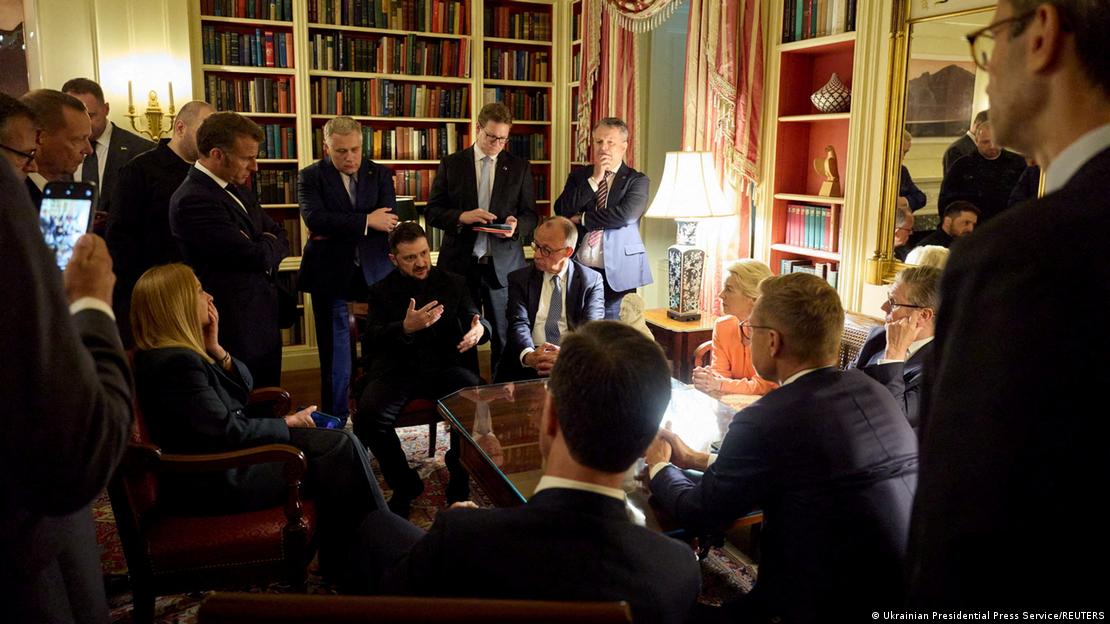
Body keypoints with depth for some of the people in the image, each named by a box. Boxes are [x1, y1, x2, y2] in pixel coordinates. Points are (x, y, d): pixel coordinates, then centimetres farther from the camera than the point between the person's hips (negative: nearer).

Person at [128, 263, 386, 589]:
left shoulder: (183, 353, 8)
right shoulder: (175, 362, -22)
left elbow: (245, 387, 12)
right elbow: (227, 432, -23)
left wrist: (216, 349, -4)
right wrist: (288, 424, -9)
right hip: (216, 481, -10)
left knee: (343, 444, -1)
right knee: (340, 455, -9)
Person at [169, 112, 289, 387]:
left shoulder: (239, 190, 11)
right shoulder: (193, 200, -19)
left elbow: (280, 239, 11)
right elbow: (255, 256, -22)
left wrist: (264, 248, -10)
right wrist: (268, 247, 0)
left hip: (264, 319, 9)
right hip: (238, 329, -9)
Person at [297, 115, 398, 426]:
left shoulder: (381, 175, 7)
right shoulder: (310, 177, 1)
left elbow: (387, 222, -7)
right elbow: (315, 220, -16)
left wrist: (336, 231, -12)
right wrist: (366, 222, -19)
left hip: (374, 275, 2)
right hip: (330, 276, -1)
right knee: (335, 355, 5)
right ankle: (336, 420, 17)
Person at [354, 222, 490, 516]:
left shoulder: (454, 284, 13)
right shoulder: (381, 291, 9)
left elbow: (476, 319, 7)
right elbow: (373, 339, -5)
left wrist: (479, 329, -21)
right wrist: (406, 328, -26)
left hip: (445, 367, 1)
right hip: (397, 370, 0)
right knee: (368, 414, -30)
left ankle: (459, 480, -6)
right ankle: (405, 485, -5)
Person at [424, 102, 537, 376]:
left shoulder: (520, 167, 7)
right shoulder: (451, 164, 5)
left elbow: (530, 215, 9)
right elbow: (431, 211, 4)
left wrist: (517, 225, -14)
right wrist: (461, 217, -15)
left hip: (503, 265, 0)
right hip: (460, 262, 0)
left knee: (505, 339, 2)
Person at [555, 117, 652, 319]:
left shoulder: (637, 180, 2)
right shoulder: (579, 175, 12)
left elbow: (624, 215, -16)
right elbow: (561, 211, -3)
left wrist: (582, 219, -7)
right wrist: (594, 179, -7)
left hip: (617, 274, -3)